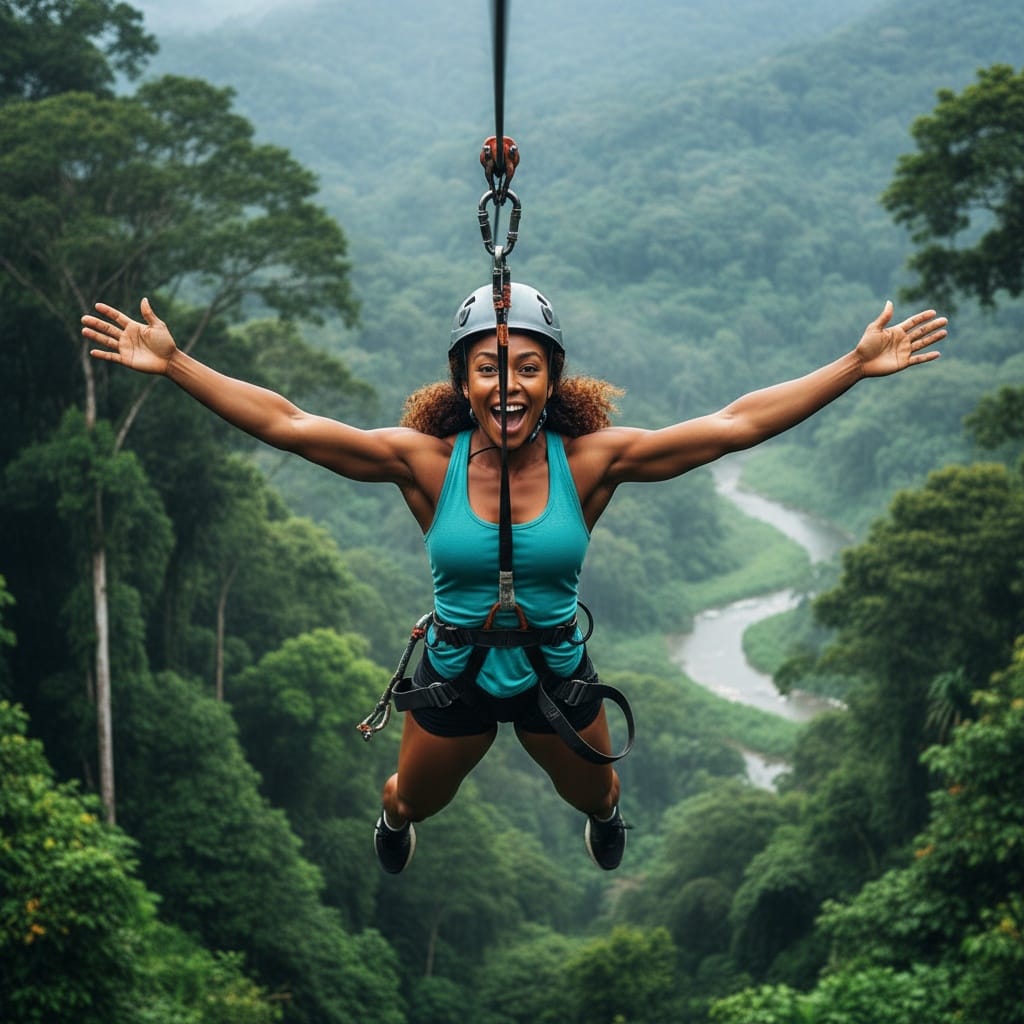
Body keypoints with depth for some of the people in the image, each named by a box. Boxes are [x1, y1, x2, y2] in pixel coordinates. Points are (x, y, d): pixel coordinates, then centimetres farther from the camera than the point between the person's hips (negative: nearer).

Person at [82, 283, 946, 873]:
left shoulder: (589, 460, -23)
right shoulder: (427, 461, -23)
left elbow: (735, 425, -25)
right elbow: (286, 425, -26)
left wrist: (857, 366, -30)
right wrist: (174, 365, -33)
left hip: (557, 675, 0)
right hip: (454, 677, 0)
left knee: (595, 792, 30)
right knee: (415, 800, 28)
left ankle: (603, 815, 69)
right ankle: (395, 817, 67)